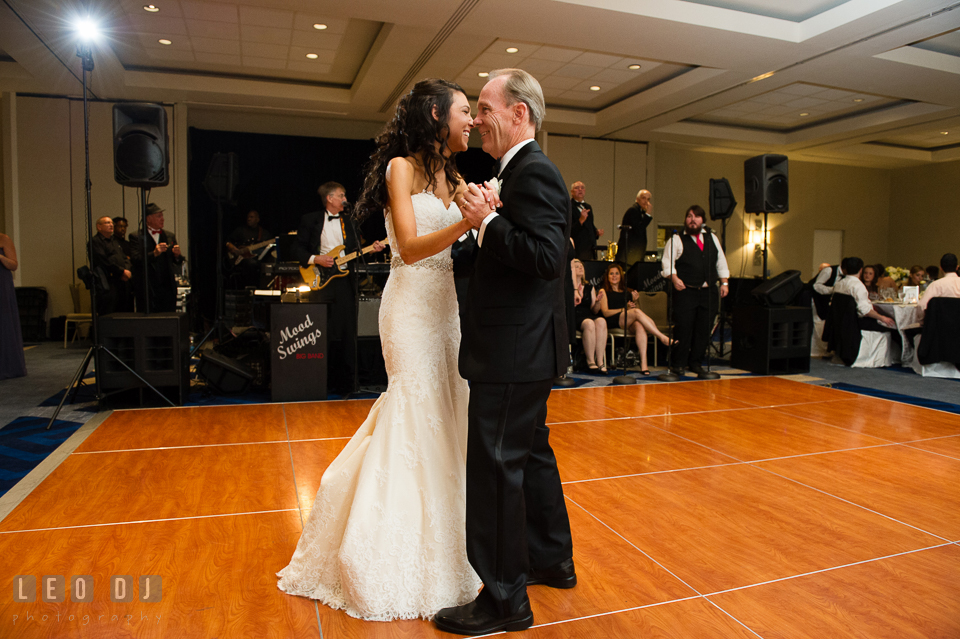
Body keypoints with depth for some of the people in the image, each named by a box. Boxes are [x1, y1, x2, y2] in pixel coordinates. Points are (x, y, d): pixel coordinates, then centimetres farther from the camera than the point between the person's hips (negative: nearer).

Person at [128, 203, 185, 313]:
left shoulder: (170, 236, 16)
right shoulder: (136, 237, 2)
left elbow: (178, 262, 14)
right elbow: (135, 259, -10)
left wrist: (177, 255, -8)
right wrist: (154, 253, -22)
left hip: (168, 288, 4)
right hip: (147, 288, -4)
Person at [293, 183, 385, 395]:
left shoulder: (349, 222, 18)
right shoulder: (310, 220, 6)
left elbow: (356, 251, 17)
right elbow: (298, 248, 3)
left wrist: (372, 248, -1)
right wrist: (316, 260, -12)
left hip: (344, 280, 3)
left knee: (346, 334, 0)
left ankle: (343, 382, 8)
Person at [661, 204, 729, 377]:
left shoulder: (712, 238, 17)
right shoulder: (677, 240, 2)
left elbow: (721, 261, 19)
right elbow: (667, 262, -5)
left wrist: (724, 282, 12)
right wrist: (674, 278, -20)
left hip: (708, 292, 5)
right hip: (685, 291, -5)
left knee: (704, 329, 6)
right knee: (683, 328, -8)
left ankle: (695, 363, 18)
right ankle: (678, 364, 3)